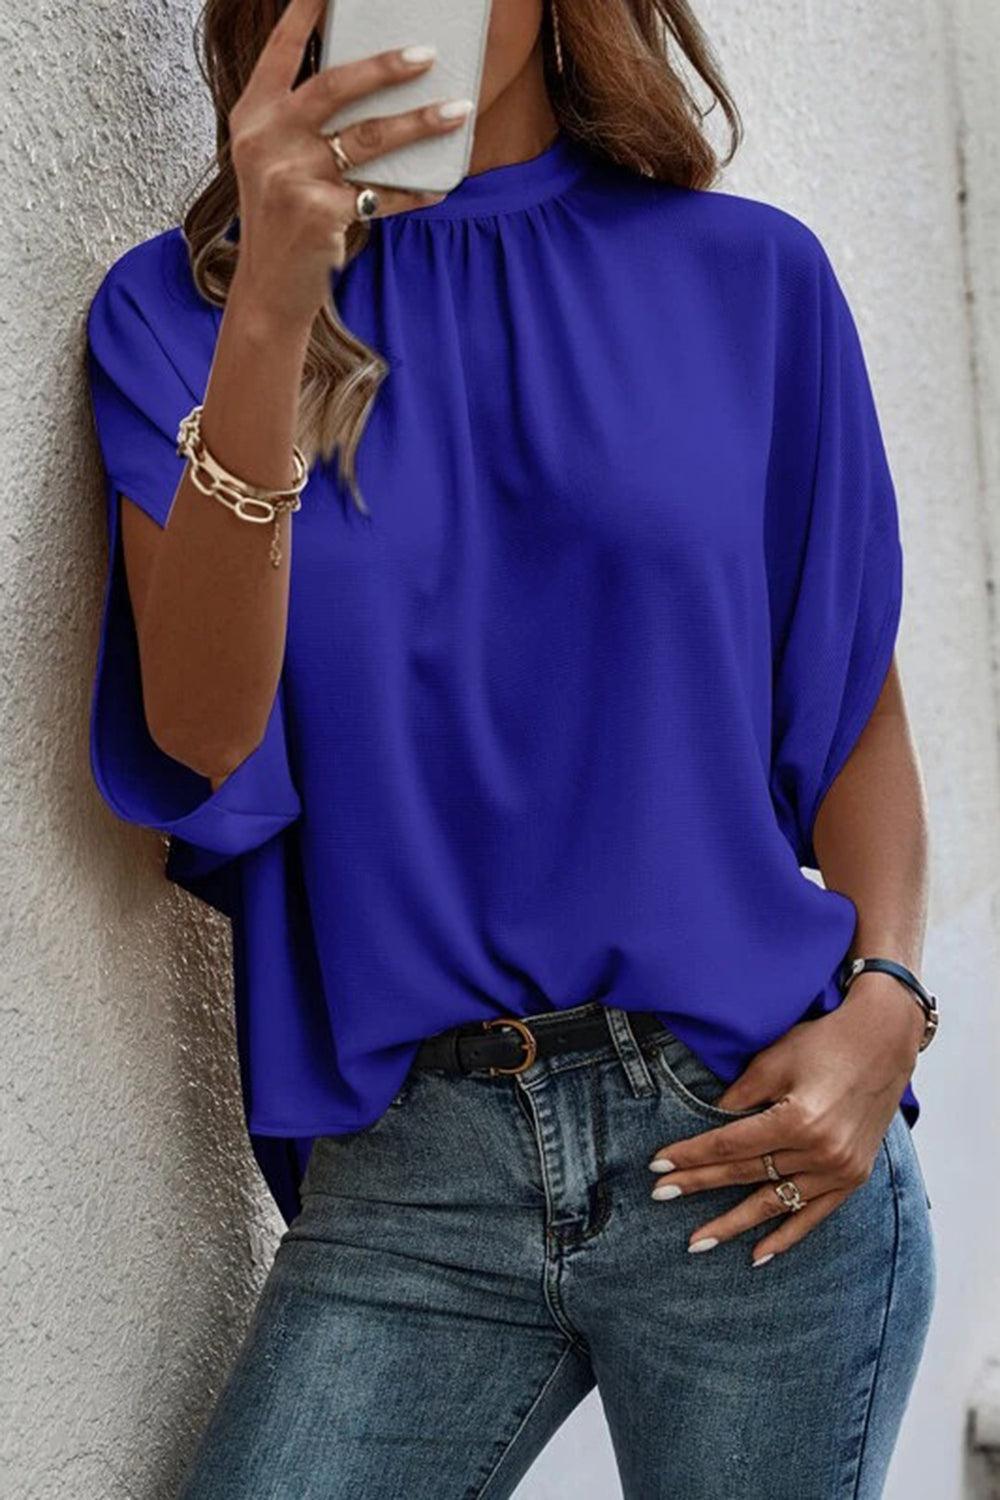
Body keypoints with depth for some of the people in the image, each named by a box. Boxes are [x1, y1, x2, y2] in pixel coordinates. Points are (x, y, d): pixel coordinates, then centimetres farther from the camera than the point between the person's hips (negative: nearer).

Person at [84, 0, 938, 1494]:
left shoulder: (746, 277, 5)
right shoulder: (180, 306, 4)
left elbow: (860, 703, 9)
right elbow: (203, 737, -10)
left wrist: (884, 1006, -7)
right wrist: (273, 313, -20)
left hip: (752, 1142, 0)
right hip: (409, 1164, 0)